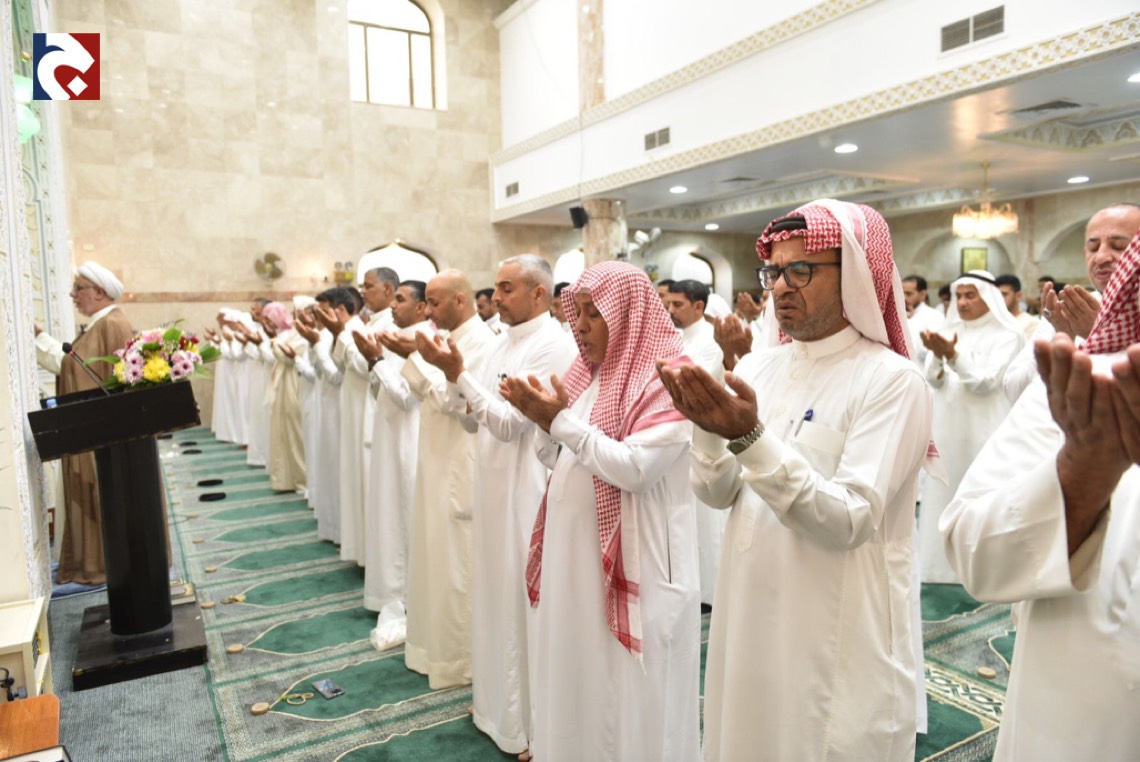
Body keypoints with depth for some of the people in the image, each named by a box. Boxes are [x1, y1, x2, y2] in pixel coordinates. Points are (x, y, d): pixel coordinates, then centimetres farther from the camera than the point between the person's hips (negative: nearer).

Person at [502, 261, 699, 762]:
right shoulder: (586, 372, 9)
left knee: (629, 692, 8)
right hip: (573, 554, 7)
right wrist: (542, 419, -5)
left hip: (632, 564, -7)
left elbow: (634, 467, -22)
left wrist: (562, 421, -20)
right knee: (576, 676, 18)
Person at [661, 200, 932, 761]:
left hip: (841, 635, -5)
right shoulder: (758, 366, 2)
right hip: (752, 614, 6)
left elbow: (849, 523, -23)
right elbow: (720, 495, 0)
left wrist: (751, 438, -32)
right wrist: (707, 427, -19)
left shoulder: (892, 380, -15)